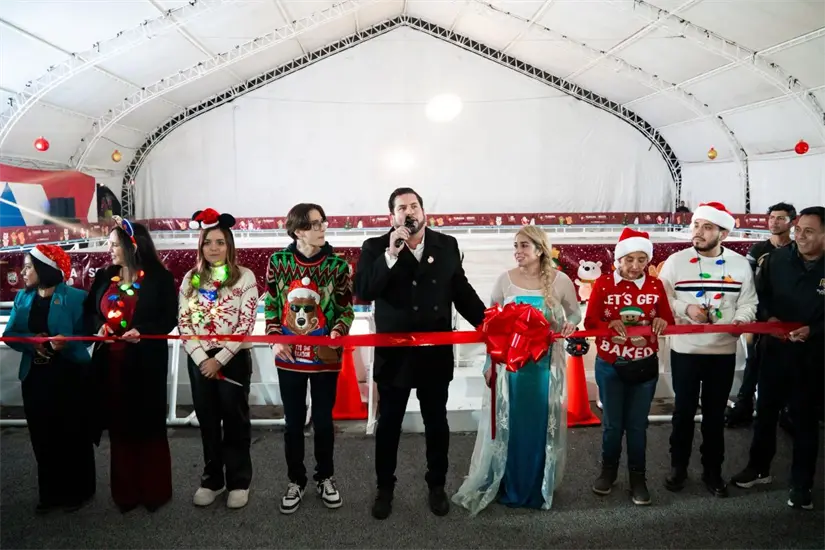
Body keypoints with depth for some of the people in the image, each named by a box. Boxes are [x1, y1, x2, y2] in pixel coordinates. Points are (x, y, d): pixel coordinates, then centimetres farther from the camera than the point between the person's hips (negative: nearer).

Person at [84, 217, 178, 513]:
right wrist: (99, 326, -5)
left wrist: (143, 331, -22)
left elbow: (170, 318, -7)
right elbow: (89, 311, 16)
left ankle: (155, 491, 19)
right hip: (110, 362, 4)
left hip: (146, 363, -4)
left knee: (149, 426, 5)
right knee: (119, 426, 9)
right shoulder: (104, 277, 9)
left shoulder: (159, 278, -5)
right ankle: (126, 492, 23)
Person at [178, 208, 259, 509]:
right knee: (208, 421, 13)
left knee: (235, 421, 6)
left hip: (234, 359, -3)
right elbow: (183, 322, 2)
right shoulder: (191, 279, 6)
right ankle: (212, 479, 29)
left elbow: (246, 325, -11)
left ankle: (239, 482, 20)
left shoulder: (244, 277, -5)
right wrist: (202, 358, -10)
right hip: (199, 360, 4)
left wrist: (219, 359, -15)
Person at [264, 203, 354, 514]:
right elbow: (270, 305, 4)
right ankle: (296, 481, 29)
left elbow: (346, 309, -1)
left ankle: (325, 478, 32)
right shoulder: (278, 261, -3)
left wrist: (336, 334, -18)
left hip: (325, 358, 0)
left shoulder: (337, 264, -5)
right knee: (293, 423, 11)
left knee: (323, 421, 12)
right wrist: (274, 339, -8)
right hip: (289, 358, 1)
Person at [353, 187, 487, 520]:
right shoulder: (376, 248, -5)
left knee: (437, 423, 15)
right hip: (394, 354, -2)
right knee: (388, 424, 12)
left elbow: (462, 292, 7)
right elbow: (363, 292, -19)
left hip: (436, 353, 2)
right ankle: (385, 488, 31)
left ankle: (437, 486, 34)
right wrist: (391, 254, -26)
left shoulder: (447, 246, 2)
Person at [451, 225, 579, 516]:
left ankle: (539, 488, 27)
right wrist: (490, 362, 1)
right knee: (508, 425, 8)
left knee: (542, 426, 8)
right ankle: (509, 487, 26)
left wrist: (570, 324, -14)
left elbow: (575, 312, 9)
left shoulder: (560, 281, -6)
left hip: (546, 365, 0)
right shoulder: (505, 280, -3)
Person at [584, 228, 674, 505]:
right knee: (612, 423, 11)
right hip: (609, 366, -1)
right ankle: (608, 470, 32)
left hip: (645, 366, 1)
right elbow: (590, 322, -8)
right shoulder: (603, 283, -8)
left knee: (637, 424, 9)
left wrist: (662, 322, -20)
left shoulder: (656, 285, -1)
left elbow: (669, 321, 2)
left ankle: (638, 477, 25)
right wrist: (610, 325, -27)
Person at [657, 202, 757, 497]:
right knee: (684, 410, 10)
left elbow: (748, 302, 2)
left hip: (723, 351, 1)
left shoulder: (740, 264, 1)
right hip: (685, 350, -1)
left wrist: (740, 320, -18)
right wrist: (686, 309, -20)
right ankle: (678, 466, 27)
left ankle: (712, 470, 27)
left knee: (715, 413, 12)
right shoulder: (676, 261, -5)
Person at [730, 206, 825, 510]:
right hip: (775, 348, 3)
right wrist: (768, 317, -11)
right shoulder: (778, 258, -5)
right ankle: (759, 467, 33)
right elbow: (760, 294, 5)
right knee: (766, 410, 15)